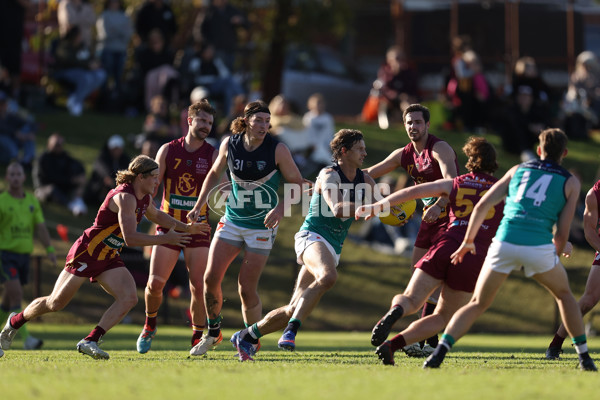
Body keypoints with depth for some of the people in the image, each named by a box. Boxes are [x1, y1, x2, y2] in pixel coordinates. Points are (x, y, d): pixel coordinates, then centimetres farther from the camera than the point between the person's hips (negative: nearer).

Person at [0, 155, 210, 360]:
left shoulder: (145, 198, 5)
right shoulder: (125, 197, -24)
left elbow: (157, 215, 30)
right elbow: (130, 237, -32)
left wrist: (186, 228, 24)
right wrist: (165, 239, -26)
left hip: (109, 259, 8)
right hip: (86, 253, -8)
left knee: (129, 298, -16)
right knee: (55, 303, -1)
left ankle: (89, 341, -15)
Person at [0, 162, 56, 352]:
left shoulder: (32, 200, 9)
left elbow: (40, 227, 7)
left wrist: (50, 249, -5)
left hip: (24, 254, 6)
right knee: (16, 294, -18)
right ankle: (26, 339, -23)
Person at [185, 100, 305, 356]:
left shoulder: (277, 150, -14)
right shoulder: (229, 144, -5)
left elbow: (297, 183, -6)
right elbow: (214, 174, 13)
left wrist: (280, 209, -21)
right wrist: (198, 207, 9)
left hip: (262, 227, -3)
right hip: (232, 221, 3)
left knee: (246, 289, -7)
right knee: (211, 277, -6)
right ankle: (213, 333, 16)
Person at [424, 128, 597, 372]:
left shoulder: (518, 170, 22)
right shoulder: (571, 183, 15)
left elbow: (482, 205, 15)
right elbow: (562, 233, 10)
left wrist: (468, 241, 26)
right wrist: (560, 249, 31)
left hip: (504, 242, 2)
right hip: (539, 247, -1)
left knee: (478, 304, 14)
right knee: (564, 295, 27)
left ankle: (440, 351, -6)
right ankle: (584, 356, 25)